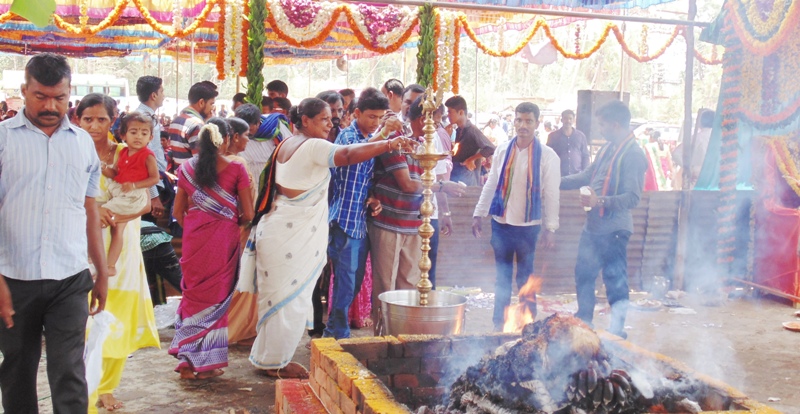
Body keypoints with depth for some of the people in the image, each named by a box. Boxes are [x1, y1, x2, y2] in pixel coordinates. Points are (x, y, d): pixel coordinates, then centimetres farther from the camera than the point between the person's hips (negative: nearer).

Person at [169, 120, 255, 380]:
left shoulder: (187, 169, 0)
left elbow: (178, 211, 5)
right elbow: (247, 215, -8)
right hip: (223, 241, -3)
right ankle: (207, 364, 14)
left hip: (194, 240, 3)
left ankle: (187, 361, 20)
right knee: (217, 296, 9)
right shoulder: (236, 169, -10)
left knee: (193, 293, 17)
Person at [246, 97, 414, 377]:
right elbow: (348, 155, -30)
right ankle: (275, 362, 8)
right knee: (290, 299, -1)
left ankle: (267, 356, 24)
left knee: (277, 297, 15)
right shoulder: (313, 146, -15)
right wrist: (389, 144, -35)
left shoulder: (287, 145, 15)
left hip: (275, 230, 10)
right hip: (293, 238, -10)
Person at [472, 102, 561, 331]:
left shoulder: (547, 156, -5)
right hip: (501, 223, 3)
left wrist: (550, 228, -9)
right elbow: (491, 184, 9)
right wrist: (478, 214, 6)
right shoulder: (502, 150, 4)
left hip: (528, 226, -3)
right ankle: (499, 322, 20)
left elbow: (551, 194, -5)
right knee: (502, 277, 11)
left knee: (525, 278, 7)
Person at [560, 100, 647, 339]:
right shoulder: (608, 149, 11)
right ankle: (584, 323, 33)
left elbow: (632, 198, -23)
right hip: (593, 225, 9)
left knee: (615, 280, 0)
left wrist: (601, 201, -34)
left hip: (613, 229, -9)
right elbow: (588, 176, 22)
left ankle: (617, 331, 12)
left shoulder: (633, 155, -16)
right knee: (584, 275, 18)